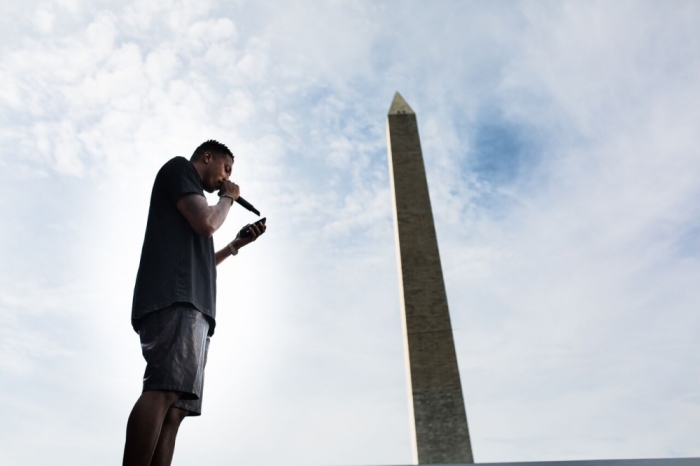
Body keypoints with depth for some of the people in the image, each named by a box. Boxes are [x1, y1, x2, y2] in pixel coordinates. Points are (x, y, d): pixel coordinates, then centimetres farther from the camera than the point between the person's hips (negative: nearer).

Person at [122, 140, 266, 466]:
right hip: (174, 297, -9)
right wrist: (228, 197, 13)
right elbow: (206, 223, -6)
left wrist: (236, 245, 29)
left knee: (175, 408, -3)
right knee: (163, 391, -24)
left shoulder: (190, 198, 35)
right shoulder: (179, 167, 11)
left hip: (189, 304, 9)